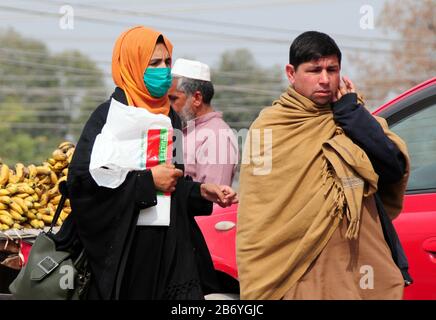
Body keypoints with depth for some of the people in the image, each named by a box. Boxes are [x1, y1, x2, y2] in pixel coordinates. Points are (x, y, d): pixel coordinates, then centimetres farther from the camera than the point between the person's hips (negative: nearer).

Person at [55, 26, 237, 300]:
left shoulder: (170, 117, 14)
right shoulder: (110, 115, -6)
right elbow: (82, 178, -18)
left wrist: (201, 192, 3)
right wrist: (148, 179, -17)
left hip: (171, 246, 6)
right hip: (124, 249, -5)